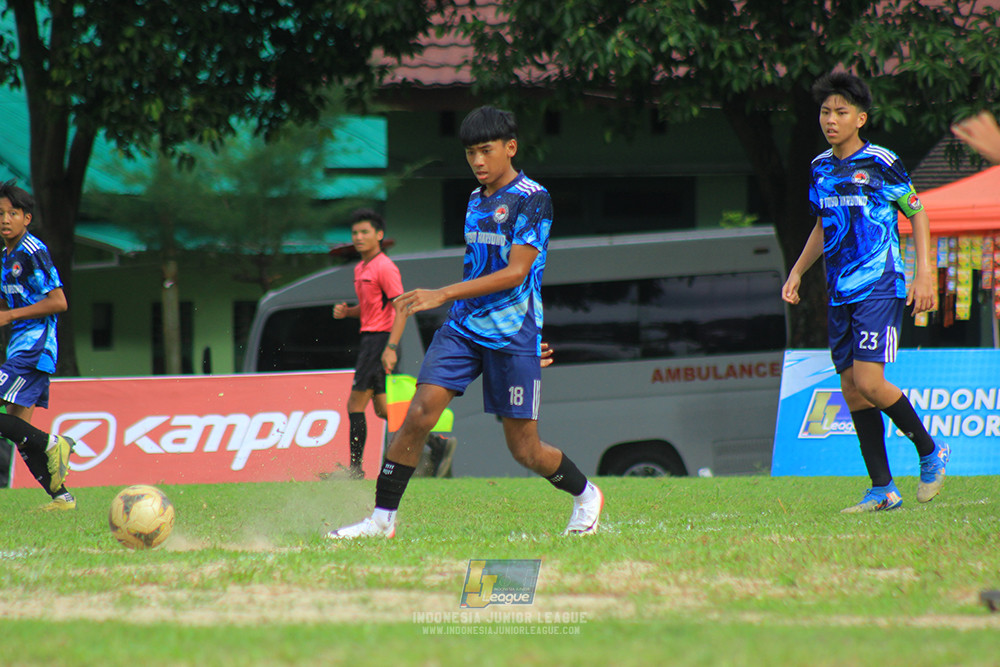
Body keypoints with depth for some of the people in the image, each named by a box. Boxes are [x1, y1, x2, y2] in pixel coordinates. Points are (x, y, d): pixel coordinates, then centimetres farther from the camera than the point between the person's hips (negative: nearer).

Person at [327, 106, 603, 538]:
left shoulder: (532, 199, -10)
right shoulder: (477, 200, 14)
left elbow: (515, 272, -18)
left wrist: (443, 295, -22)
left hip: (512, 336, -6)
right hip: (463, 327, 6)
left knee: (524, 449, 0)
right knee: (418, 415, -13)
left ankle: (585, 495, 28)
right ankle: (382, 518, -9)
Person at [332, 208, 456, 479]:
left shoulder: (385, 268, -12)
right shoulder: (361, 269, 17)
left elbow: (400, 308, -17)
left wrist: (391, 348, -25)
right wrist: (346, 311, 7)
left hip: (381, 339, -10)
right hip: (369, 339, 10)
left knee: (356, 404, -7)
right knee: (382, 409, 9)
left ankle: (355, 469, -3)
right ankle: (438, 444, 10)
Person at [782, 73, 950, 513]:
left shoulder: (881, 164, -8)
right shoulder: (821, 168, 11)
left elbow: (917, 213, 0)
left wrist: (924, 274, -8)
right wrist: (797, 272, 18)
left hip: (881, 289, -7)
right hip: (840, 295, 7)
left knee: (868, 382, -17)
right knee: (851, 390, 3)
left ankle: (930, 452, 4)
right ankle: (882, 489, 9)